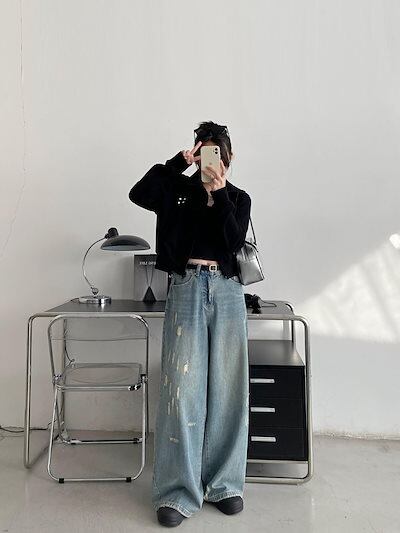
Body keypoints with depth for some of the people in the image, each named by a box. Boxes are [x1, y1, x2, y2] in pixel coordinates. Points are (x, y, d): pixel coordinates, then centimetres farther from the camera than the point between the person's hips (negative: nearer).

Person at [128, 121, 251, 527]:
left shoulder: (238, 198, 14)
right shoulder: (179, 189, 11)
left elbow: (235, 241, -2)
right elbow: (139, 194, -8)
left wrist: (220, 195, -9)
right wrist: (179, 161, -7)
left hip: (226, 292, 2)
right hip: (186, 288, -2)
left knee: (227, 387, 4)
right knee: (182, 387, -5)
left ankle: (224, 483, 20)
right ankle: (177, 491, 7)